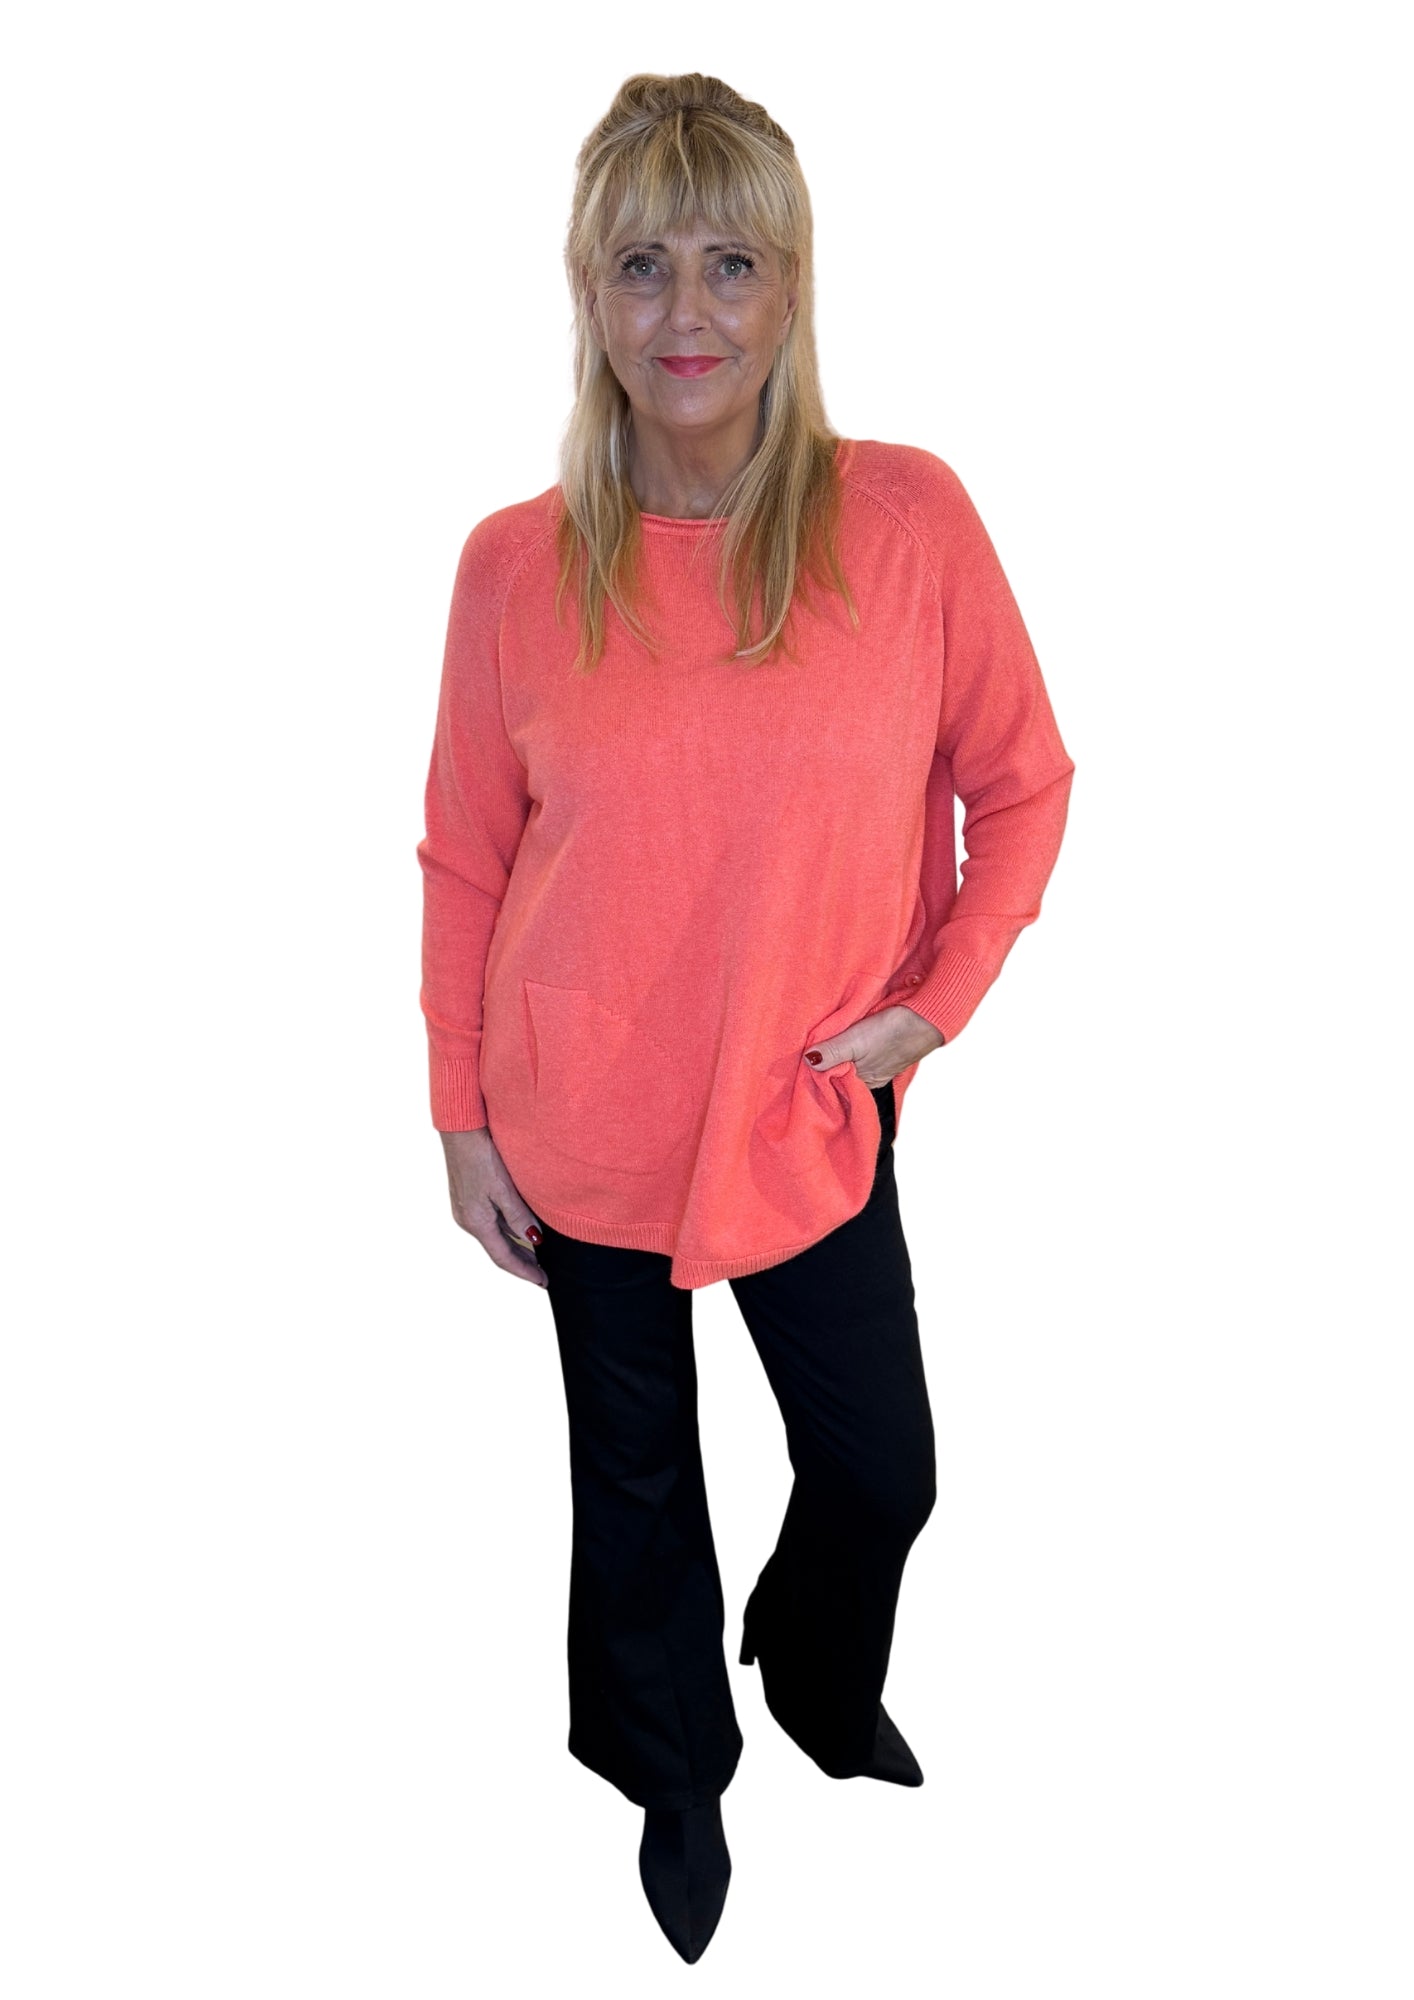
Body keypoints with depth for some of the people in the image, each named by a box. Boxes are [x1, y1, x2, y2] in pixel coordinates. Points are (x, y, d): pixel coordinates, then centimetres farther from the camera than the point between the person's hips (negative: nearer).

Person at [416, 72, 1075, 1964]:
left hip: (816, 1111, 0)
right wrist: (461, 1115, 1)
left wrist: (939, 999, -7)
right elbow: (463, 861, 0)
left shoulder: (909, 515, -10)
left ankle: (819, 1674, 50)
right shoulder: (517, 563, -8)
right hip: (582, 1132, 0)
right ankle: (679, 1771, 47)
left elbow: (1022, 782, 1)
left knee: (883, 1469, 13)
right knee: (636, 1478, 18)